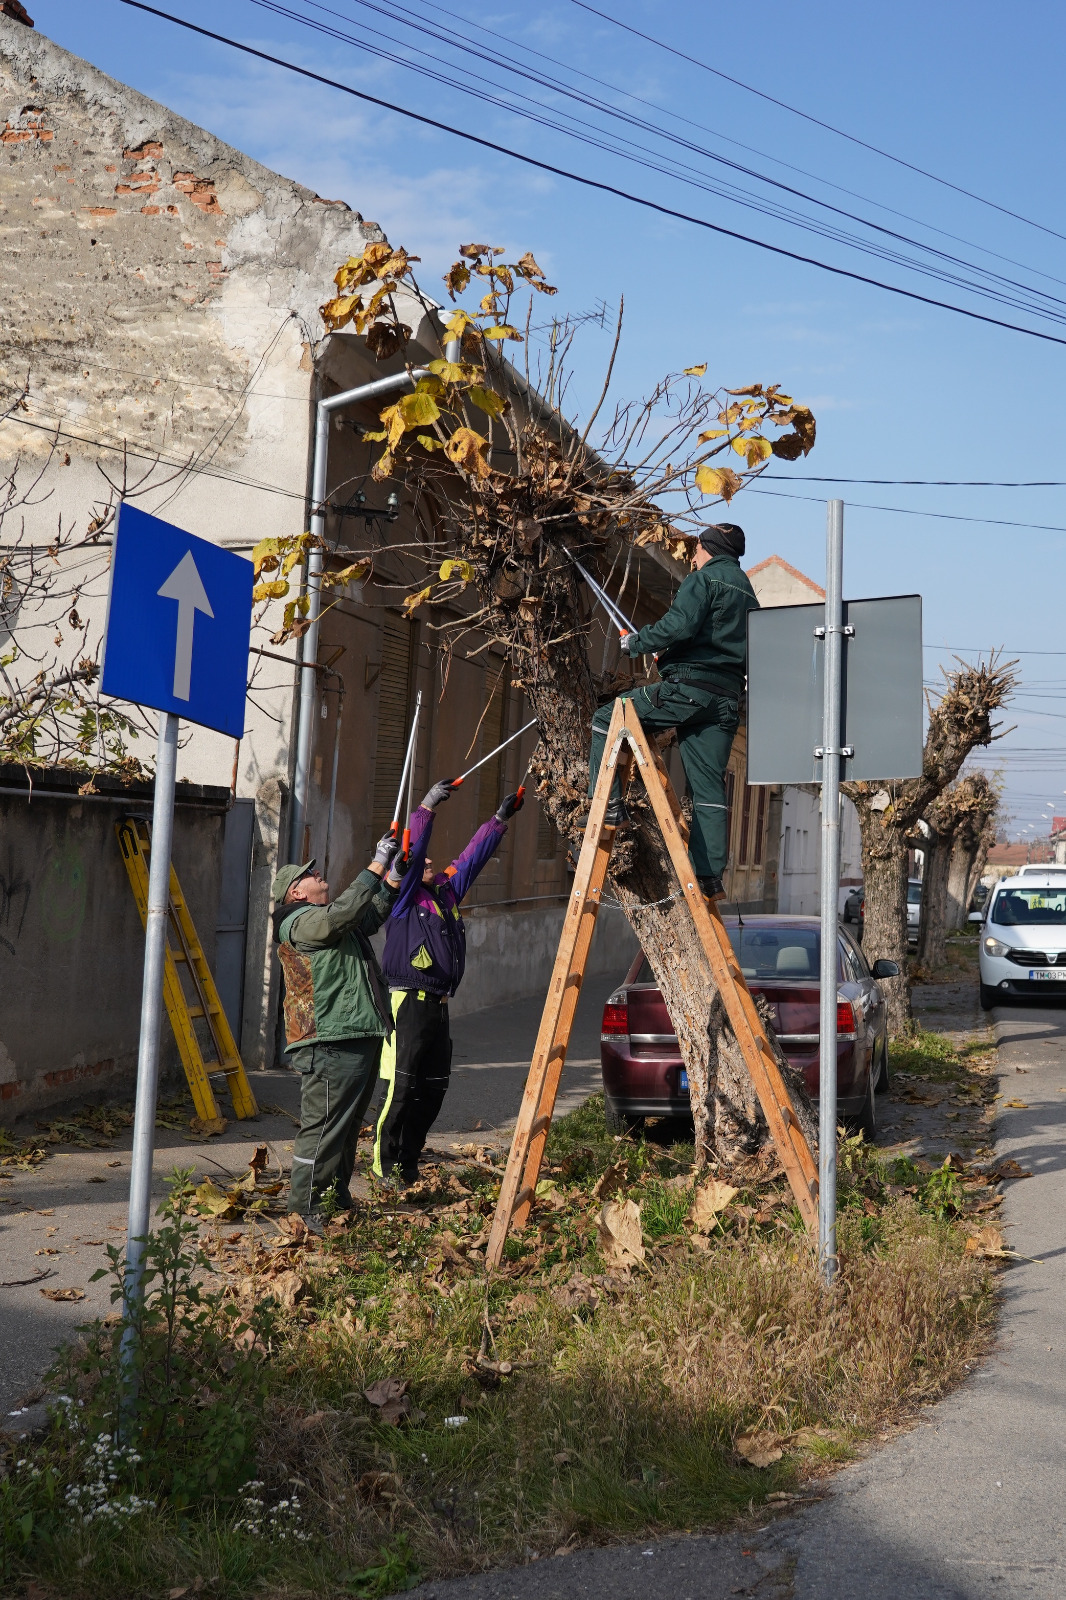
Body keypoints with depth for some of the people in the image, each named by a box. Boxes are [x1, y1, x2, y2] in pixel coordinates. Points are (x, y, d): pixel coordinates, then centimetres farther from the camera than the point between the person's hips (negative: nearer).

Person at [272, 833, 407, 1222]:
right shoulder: (299, 922, -8)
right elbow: (345, 911, -24)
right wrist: (377, 865, -20)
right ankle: (306, 1206, -3)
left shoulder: (327, 920, 23)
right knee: (324, 1125, -9)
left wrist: (393, 879, 22)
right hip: (330, 1044, -10)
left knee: (348, 1124, 16)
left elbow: (372, 917, 36)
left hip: (359, 1038, 10)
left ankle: (336, 1199, 26)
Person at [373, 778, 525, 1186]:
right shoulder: (403, 896, -2)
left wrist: (500, 819, 21)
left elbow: (472, 858, 23)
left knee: (433, 1089, 10)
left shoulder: (446, 891, 17)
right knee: (401, 1087, -7)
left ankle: (409, 1162, 19)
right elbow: (410, 851, -16)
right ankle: (385, 1164, 2)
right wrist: (428, 806, -23)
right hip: (408, 1001, -8)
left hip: (438, 1005, 8)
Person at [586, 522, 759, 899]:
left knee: (607, 720, 5)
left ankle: (609, 805, -4)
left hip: (689, 687, -8)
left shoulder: (704, 578, 0)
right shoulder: (748, 593, 26)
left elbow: (680, 624, -17)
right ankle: (710, 874, -1)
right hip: (726, 699, 8)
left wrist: (637, 643, -2)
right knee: (709, 789, 5)